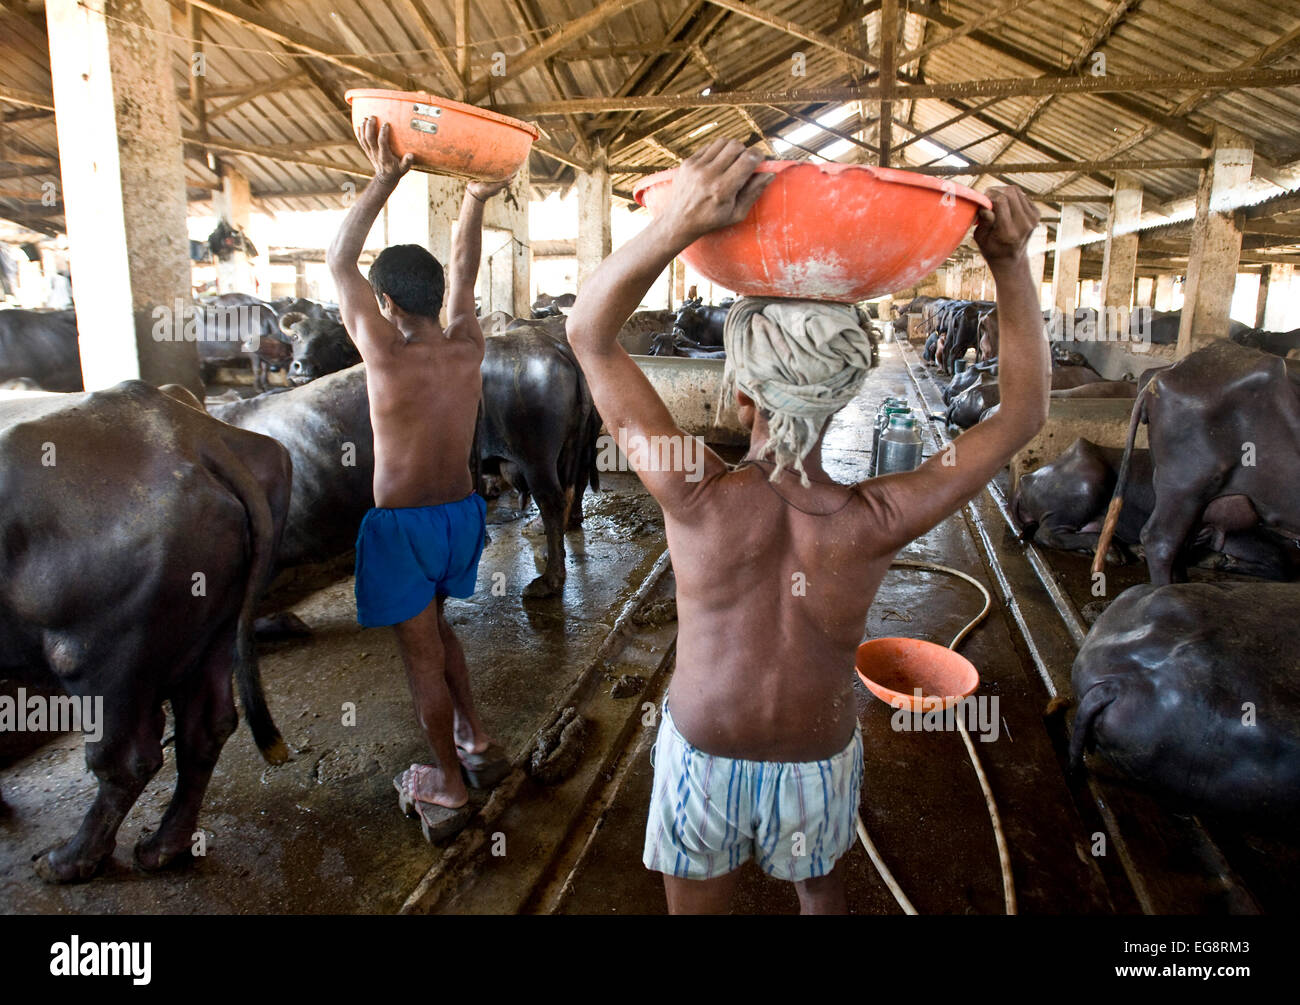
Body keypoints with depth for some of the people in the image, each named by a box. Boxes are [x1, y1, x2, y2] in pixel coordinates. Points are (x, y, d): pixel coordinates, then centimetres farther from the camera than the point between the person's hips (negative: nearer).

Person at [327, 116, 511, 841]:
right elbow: (464, 270, 13)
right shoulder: (467, 346, -5)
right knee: (432, 624, 27)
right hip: (462, 511, 6)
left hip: (402, 524, -6)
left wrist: (385, 179, -6)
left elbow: (340, 260, -6)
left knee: (422, 652, 8)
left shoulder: (385, 351, -18)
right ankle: (477, 741, 34)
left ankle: (450, 788, 20)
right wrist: (476, 200, 16)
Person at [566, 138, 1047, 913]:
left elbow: (590, 334, -24)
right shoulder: (875, 525, -27)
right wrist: (1011, 262, -18)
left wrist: (679, 224, -37)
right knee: (824, 896, 32)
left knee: (696, 907, 28)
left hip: (705, 761, 0)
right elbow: (1024, 412, -13)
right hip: (819, 765, 1)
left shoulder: (699, 500, -31)